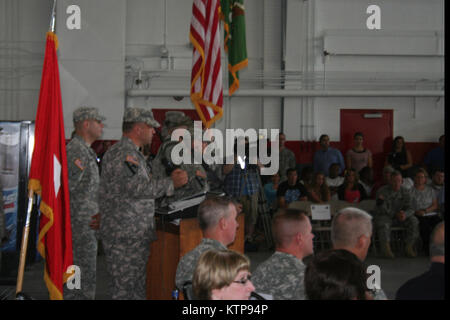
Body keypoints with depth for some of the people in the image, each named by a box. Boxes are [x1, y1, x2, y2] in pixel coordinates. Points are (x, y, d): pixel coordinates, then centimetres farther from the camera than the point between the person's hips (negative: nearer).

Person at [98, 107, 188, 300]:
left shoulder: (133, 153, 19)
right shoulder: (122, 153, -16)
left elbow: (144, 185, 22)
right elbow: (136, 188, -25)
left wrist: (170, 180, 10)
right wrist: (171, 183, -17)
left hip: (137, 234, 11)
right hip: (124, 235, -11)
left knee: (138, 287, 15)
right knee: (124, 289, -6)